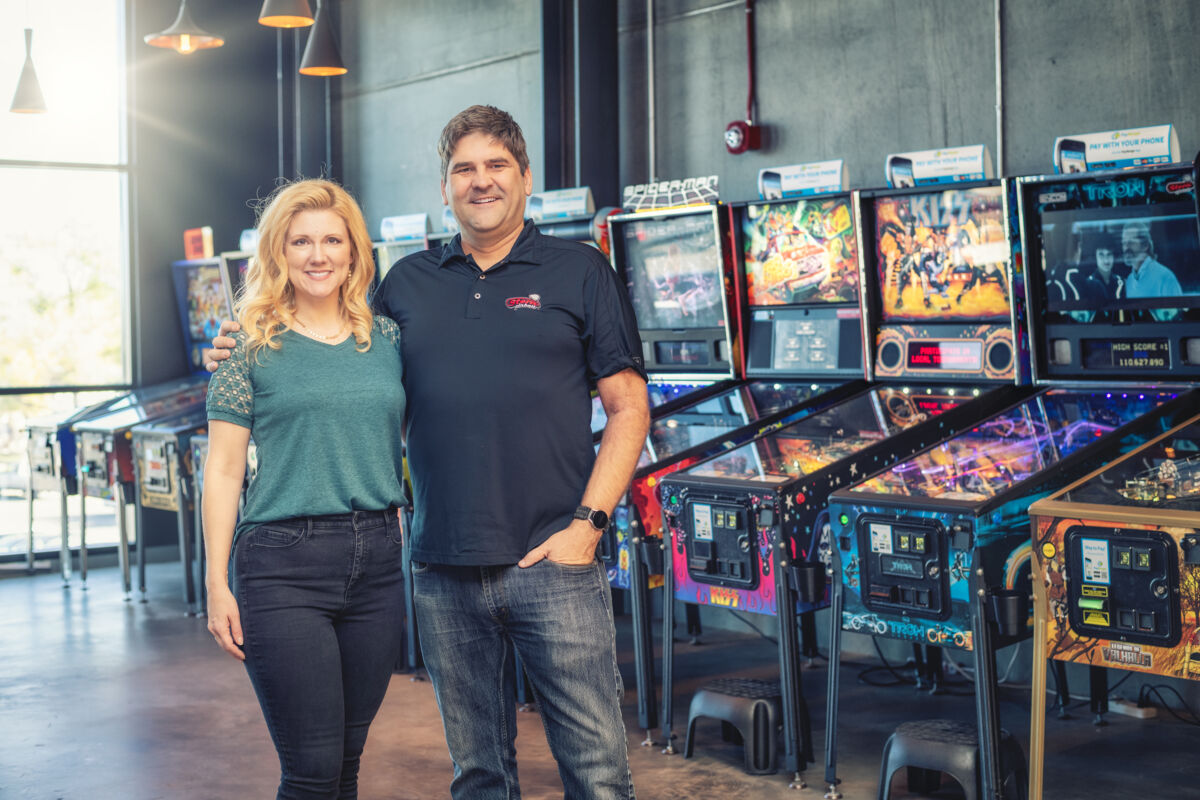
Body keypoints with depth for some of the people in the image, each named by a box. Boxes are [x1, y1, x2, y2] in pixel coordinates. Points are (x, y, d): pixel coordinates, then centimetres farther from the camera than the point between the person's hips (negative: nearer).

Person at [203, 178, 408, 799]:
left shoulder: (386, 339, 10)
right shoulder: (252, 347, 0)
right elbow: (223, 469, -1)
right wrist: (217, 586, -5)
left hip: (378, 558, 4)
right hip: (284, 565, -4)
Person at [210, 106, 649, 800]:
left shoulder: (581, 273, 3)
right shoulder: (407, 284, 13)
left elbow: (629, 409, 1)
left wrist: (587, 525, -9)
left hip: (552, 563, -3)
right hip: (445, 572, 3)